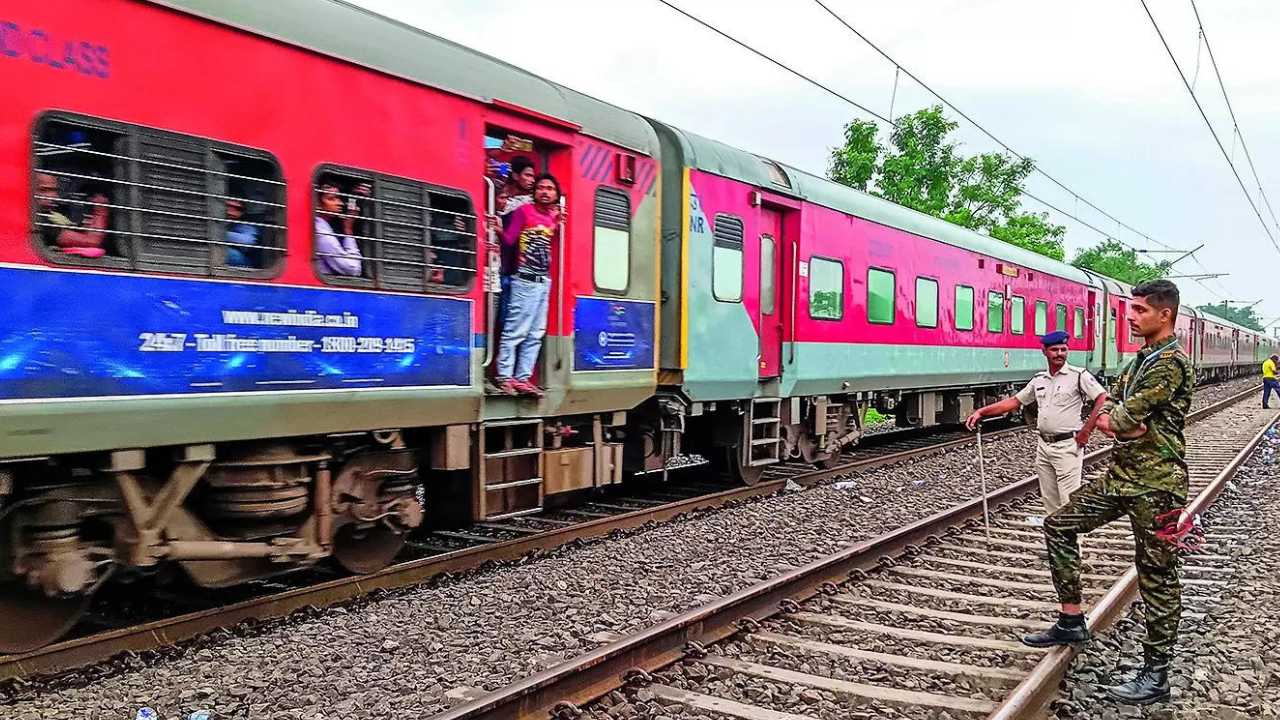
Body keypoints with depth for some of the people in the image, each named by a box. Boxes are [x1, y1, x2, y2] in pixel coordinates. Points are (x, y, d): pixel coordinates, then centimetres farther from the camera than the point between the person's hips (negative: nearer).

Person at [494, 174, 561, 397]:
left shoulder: (553, 217, 14)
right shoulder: (523, 212, -4)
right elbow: (509, 240, -10)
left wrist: (558, 225, 10)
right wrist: (500, 231, -26)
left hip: (544, 282, 7)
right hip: (525, 280, -7)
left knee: (535, 334, 8)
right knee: (515, 331, -9)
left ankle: (523, 378, 13)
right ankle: (504, 377, -3)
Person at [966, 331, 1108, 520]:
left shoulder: (1079, 376, -7)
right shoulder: (1039, 379, 11)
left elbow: (1103, 399, -14)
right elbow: (1014, 401, 14)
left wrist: (1086, 430, -15)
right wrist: (981, 412, 7)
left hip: (1067, 446, -6)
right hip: (1043, 445, 7)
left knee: (1069, 499, -6)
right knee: (1049, 496, 14)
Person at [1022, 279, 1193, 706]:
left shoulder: (1170, 363, -17)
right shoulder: (1142, 359, 15)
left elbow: (1122, 418, -19)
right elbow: (1105, 411, 17)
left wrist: (1113, 420, -1)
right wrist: (1122, 425, 0)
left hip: (1155, 484, -10)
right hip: (1121, 476, 10)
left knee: (1157, 576, -1)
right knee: (1058, 525, 10)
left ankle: (1156, 676, 9)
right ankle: (1071, 622, 19)